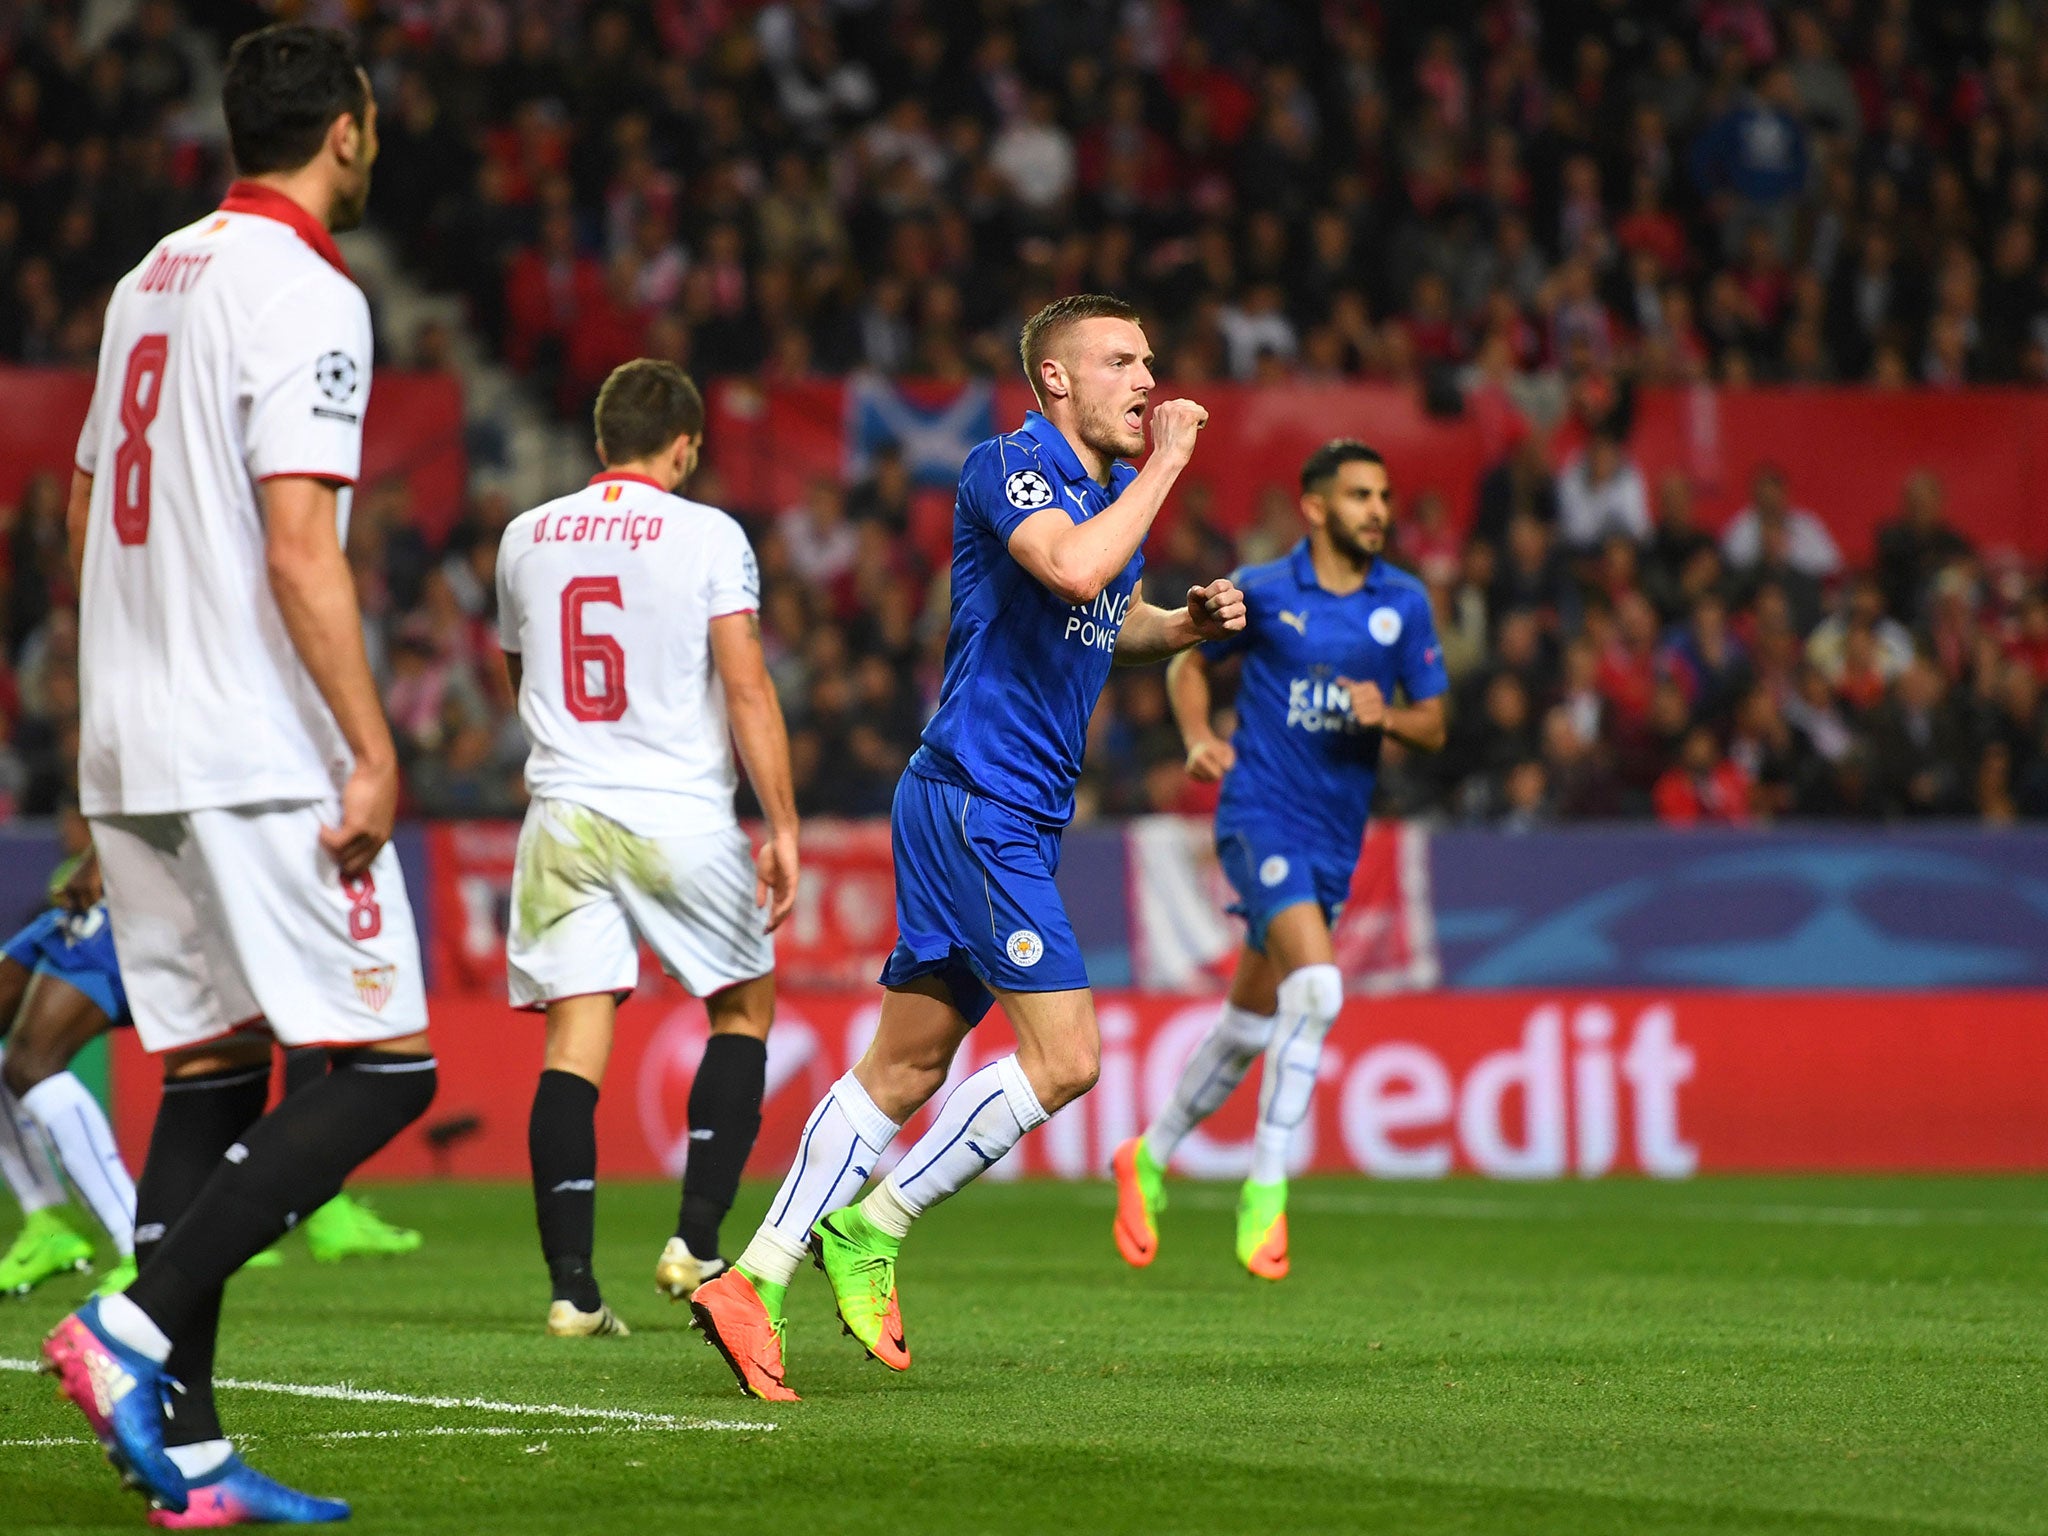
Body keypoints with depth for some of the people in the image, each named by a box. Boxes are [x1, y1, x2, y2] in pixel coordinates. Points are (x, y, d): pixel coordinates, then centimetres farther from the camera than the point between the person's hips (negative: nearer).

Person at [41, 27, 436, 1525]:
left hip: (131, 757, 9)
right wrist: (373, 752, -17)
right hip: (259, 756, -9)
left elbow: (89, 512, 21)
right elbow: (299, 551, -18)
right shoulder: (306, 295, -11)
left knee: (210, 1075, 10)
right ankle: (133, 1333, -15)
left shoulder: (153, 278, 15)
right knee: (386, 1067, -5)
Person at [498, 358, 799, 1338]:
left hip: (562, 813, 3)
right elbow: (747, 690, -11)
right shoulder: (707, 537, -3)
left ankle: (571, 1286, -9)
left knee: (573, 1046, -1)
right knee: (744, 1010, 15)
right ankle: (696, 1240, 5)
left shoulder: (526, 538, 10)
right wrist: (782, 825, -9)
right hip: (681, 816, -3)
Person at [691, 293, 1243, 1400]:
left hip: (1020, 818, 9)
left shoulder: (1112, 489, 16)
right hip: (977, 800, -9)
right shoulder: (1007, 466, -11)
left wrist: (1188, 623, 12)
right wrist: (1165, 464, -20)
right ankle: (869, 1233, -2)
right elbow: (1072, 570, -31)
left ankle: (754, 1280, 8)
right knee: (1065, 1056, -13)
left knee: (907, 1065, 8)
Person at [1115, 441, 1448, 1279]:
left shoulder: (1405, 602, 5)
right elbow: (1189, 662, 14)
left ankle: (1149, 1158, 33)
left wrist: (1386, 715, -13)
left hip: (1336, 836, 5)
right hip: (1261, 813, -5)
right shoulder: (1261, 591, -1)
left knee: (1252, 1023, 12)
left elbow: (1433, 725, 9)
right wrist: (1200, 738, -4)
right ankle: (1266, 1188, -16)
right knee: (1317, 987, -24)